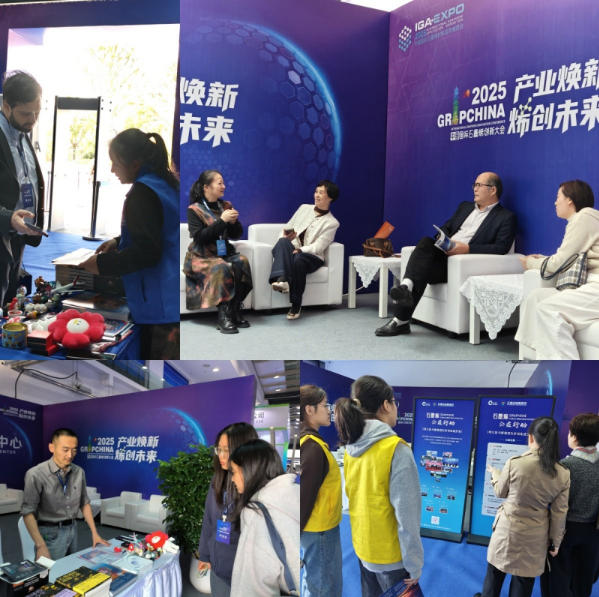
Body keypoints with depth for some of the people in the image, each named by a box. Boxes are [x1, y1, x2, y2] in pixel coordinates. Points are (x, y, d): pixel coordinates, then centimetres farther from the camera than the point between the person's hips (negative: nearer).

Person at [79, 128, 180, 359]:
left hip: (159, 306, -10)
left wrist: (102, 264, -12)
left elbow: (146, 252, -21)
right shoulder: (168, 184, 12)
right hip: (173, 299, 10)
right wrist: (119, 241, 16)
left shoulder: (143, 192, -17)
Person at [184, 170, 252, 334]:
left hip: (225, 253, 5)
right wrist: (222, 221, -17)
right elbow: (199, 237, -13)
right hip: (202, 257, -4)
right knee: (221, 268, -36)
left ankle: (234, 311, -24)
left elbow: (237, 235, 16)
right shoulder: (194, 209, 0)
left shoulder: (225, 206, 15)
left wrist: (234, 222, -6)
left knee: (242, 261, -28)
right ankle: (223, 316, -33)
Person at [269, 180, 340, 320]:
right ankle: (281, 279, -55)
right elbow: (287, 228, 19)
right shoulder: (304, 208, 21)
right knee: (283, 242, -32)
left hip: (312, 257, -3)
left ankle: (296, 305, -30)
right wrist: (284, 241, -4)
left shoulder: (331, 223, 7)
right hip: (290, 251, 3)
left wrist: (299, 250, -20)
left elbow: (318, 247, -6)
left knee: (298, 260, -38)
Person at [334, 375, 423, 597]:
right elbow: (406, 516, -20)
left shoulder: (351, 447, 0)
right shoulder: (396, 449, -21)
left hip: (362, 548, 7)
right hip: (391, 556, -7)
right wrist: (414, 565, -12)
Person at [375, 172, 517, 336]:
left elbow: (501, 248, -8)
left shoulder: (506, 217, 6)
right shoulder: (465, 207, 28)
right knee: (426, 242, -29)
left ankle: (401, 320, -34)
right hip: (443, 253, 5)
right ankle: (406, 287, -47)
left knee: (423, 268, -30)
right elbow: (446, 228, 27)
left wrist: (468, 248, -18)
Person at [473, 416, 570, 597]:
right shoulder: (563, 474, -12)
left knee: (495, 571, 21)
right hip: (536, 537, 2)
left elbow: (501, 492, -2)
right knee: (523, 582, 17)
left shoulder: (514, 463, -19)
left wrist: (494, 473, 18)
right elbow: (559, 513, -5)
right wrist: (555, 542, 8)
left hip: (508, 528, -2)